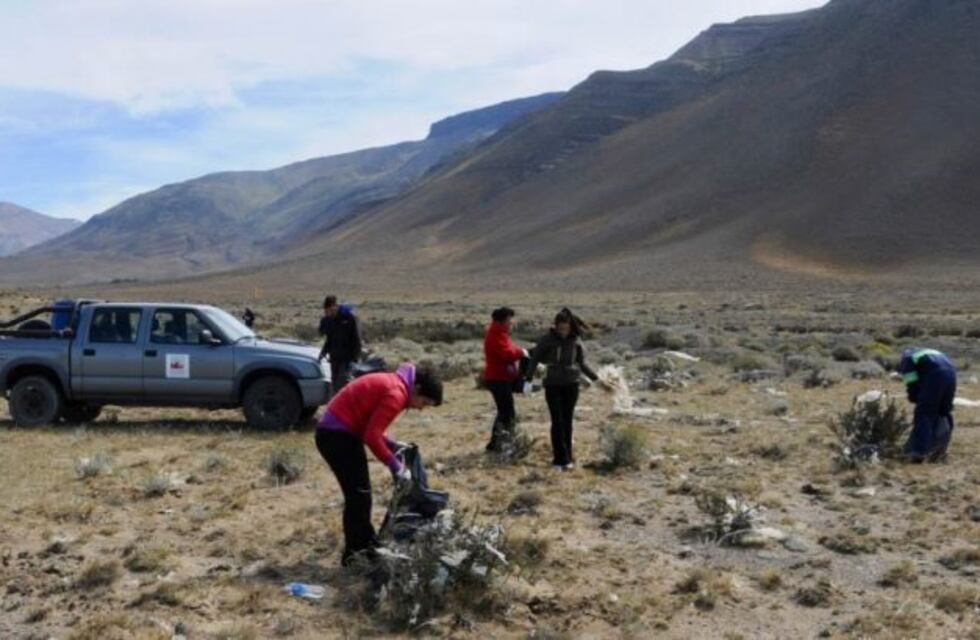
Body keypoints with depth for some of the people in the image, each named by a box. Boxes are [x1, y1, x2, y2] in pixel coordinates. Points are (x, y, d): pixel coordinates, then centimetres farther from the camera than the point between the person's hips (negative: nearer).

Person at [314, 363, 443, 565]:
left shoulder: (394, 385, 13)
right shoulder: (396, 394, -18)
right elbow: (372, 436, -22)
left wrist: (392, 446, 7)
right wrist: (395, 465, -14)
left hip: (339, 432, 10)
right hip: (337, 435, -10)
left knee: (361, 494, 17)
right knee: (358, 496, -5)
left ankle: (367, 545, 27)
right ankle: (354, 554, 3)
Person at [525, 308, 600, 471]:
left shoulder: (575, 341, 1)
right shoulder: (547, 339, -6)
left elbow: (582, 363, 13)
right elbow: (534, 359, -4)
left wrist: (596, 378, 11)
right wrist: (528, 379, -16)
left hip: (571, 384, 2)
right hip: (553, 385, -2)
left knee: (568, 421, 7)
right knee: (557, 422, -7)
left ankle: (567, 457, 18)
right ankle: (561, 460, -5)